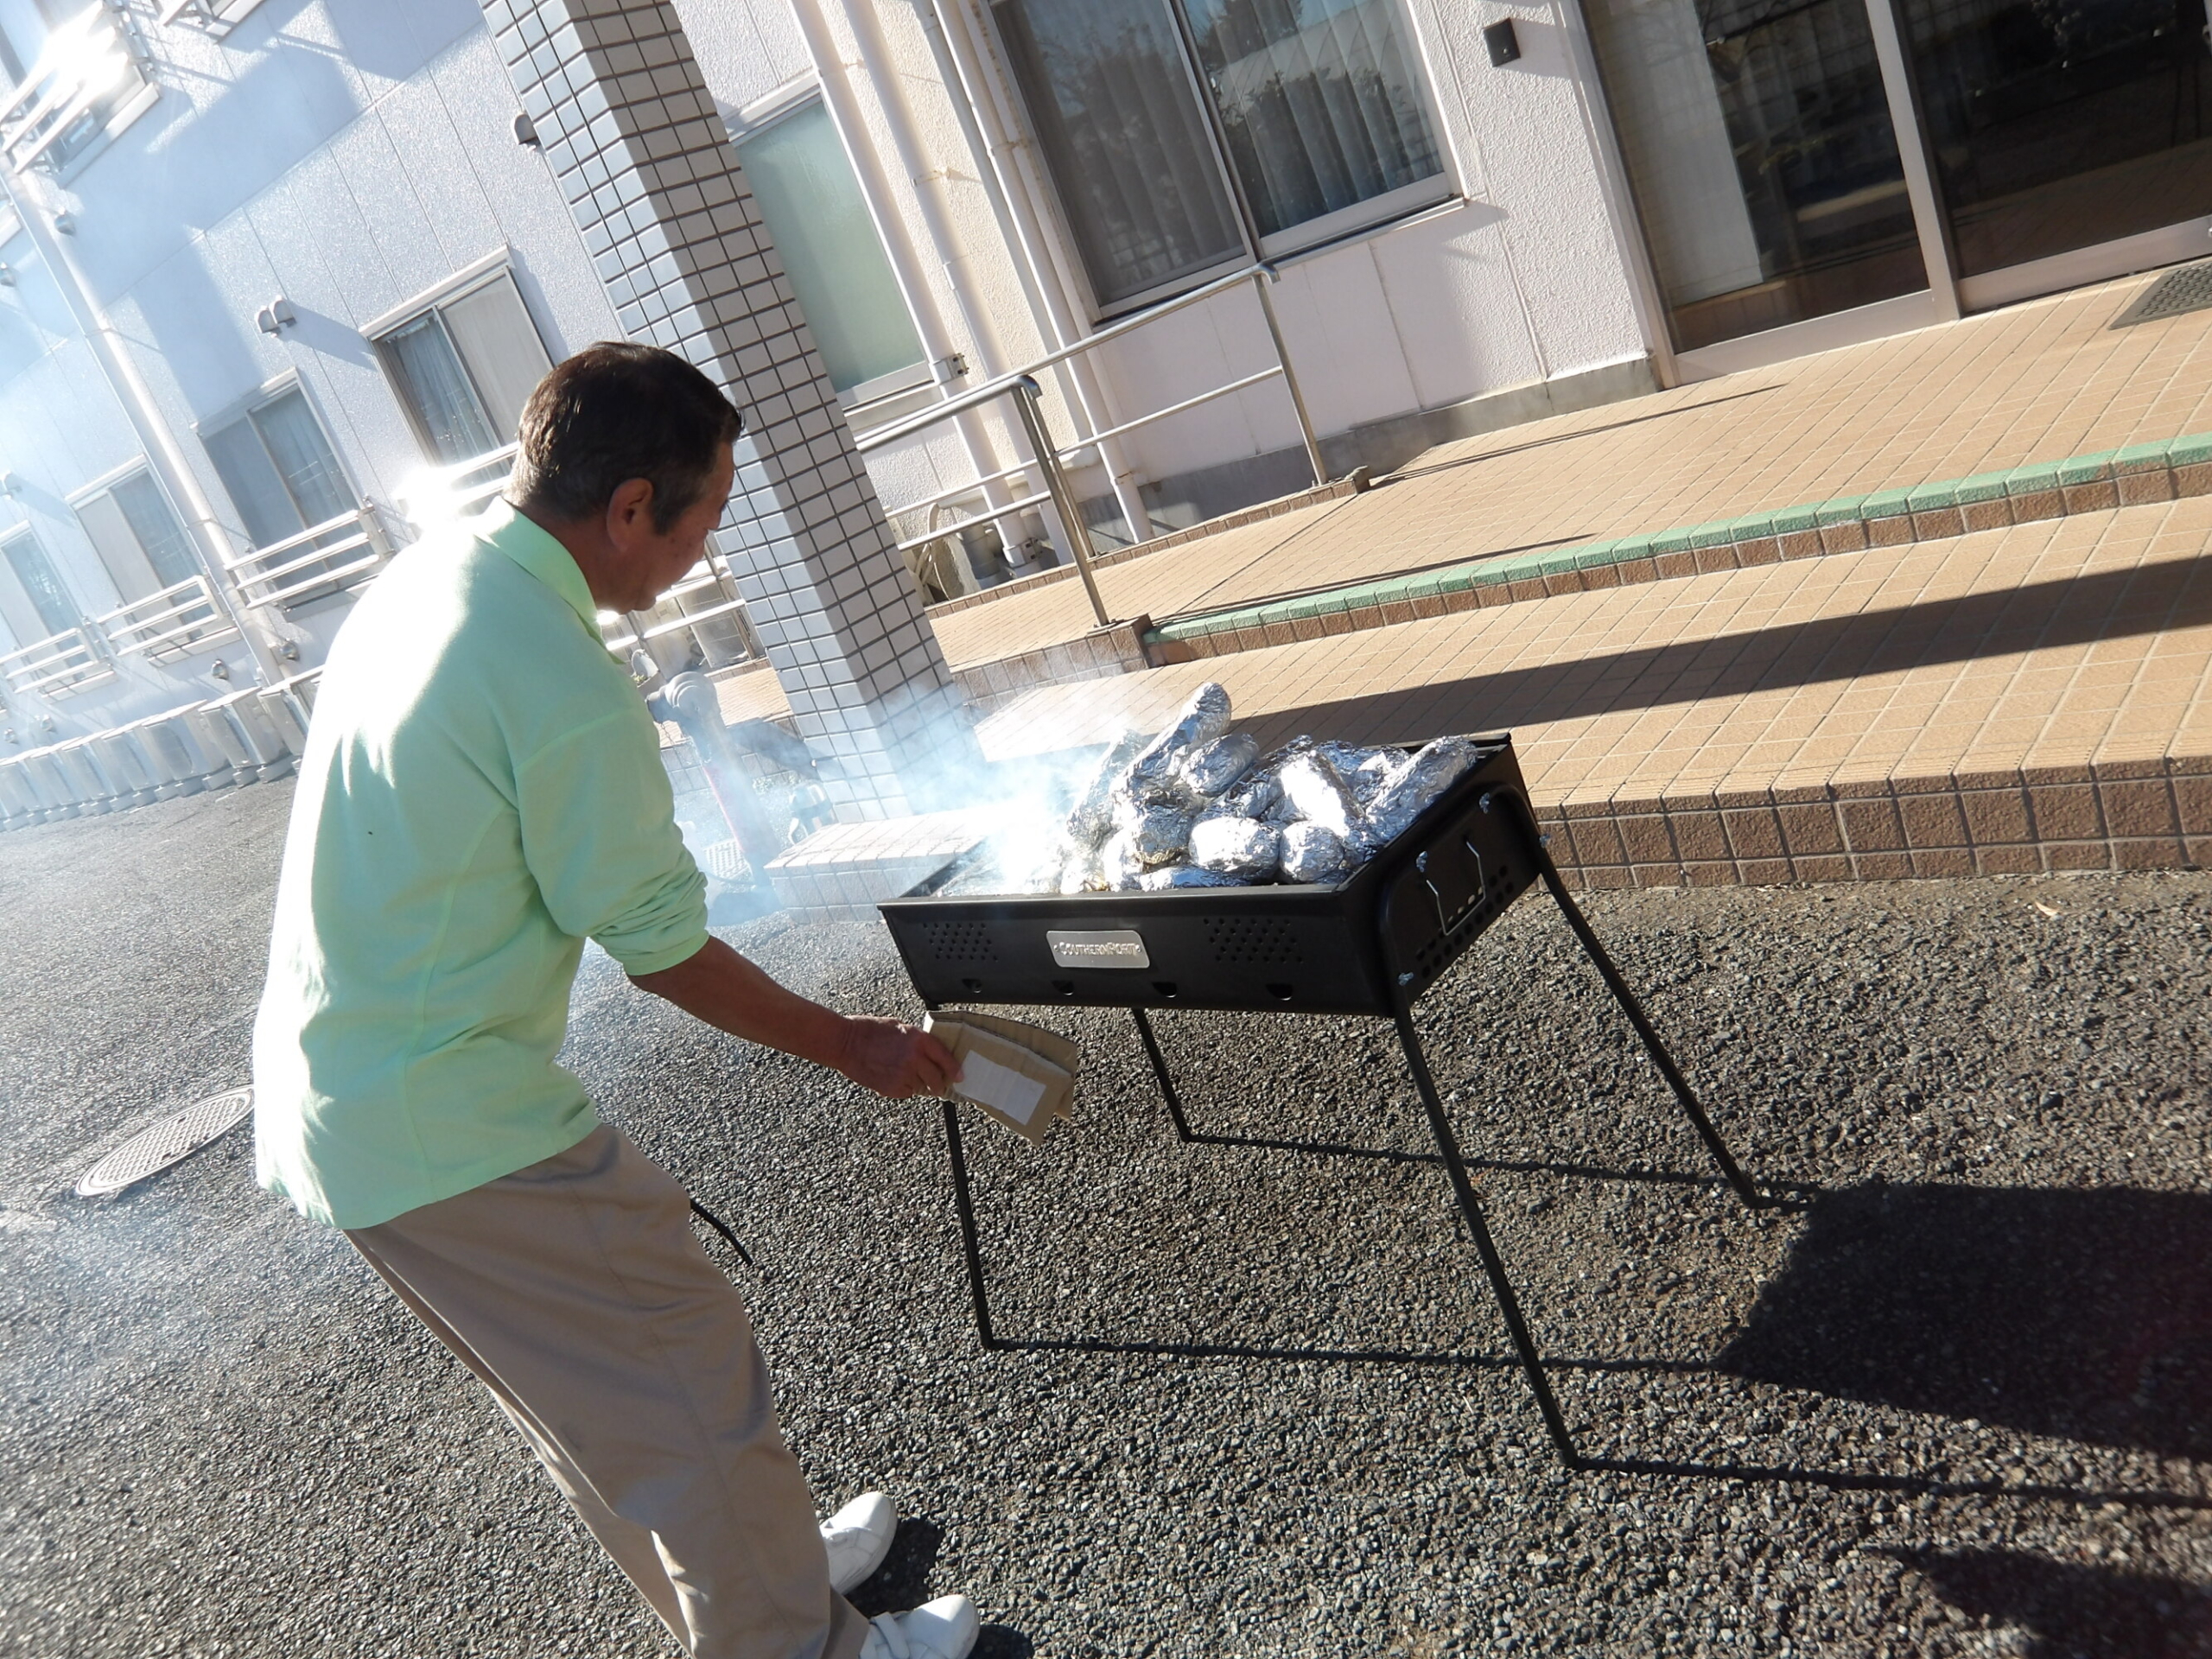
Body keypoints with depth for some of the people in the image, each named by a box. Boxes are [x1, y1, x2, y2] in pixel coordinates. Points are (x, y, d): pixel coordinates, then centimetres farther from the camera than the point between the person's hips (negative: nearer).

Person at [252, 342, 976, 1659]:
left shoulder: (415, 577, 3)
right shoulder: (570, 694, -26)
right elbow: (663, 949, -17)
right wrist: (855, 1046, -3)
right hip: (450, 1133, -10)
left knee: (589, 1391, 23)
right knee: (691, 1378, 6)